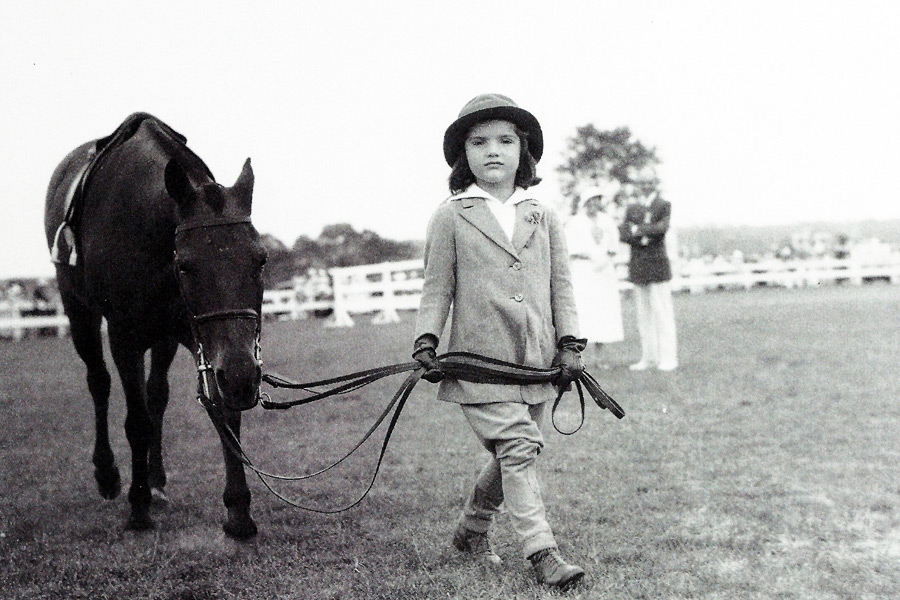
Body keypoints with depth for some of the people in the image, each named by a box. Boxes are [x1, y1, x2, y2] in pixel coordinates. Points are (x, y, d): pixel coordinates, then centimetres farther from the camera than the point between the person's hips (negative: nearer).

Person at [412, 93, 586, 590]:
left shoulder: (542, 218, 11)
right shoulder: (451, 217, 2)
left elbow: (561, 287, 12)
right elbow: (436, 287, 4)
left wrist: (569, 344, 4)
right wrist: (426, 340, -7)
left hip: (535, 360, 4)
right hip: (479, 360, -4)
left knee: (512, 455, 12)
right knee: (518, 448, -13)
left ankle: (472, 530, 33)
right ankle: (543, 554, -11)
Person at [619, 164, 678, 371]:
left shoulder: (664, 206, 3)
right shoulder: (631, 208, 14)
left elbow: (662, 227, -15)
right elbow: (623, 234, 1)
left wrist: (637, 230, -9)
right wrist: (645, 235, -13)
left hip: (657, 266, -4)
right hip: (637, 267, 4)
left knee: (662, 312, -5)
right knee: (644, 315, 7)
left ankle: (668, 358, -2)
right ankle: (648, 357, 13)